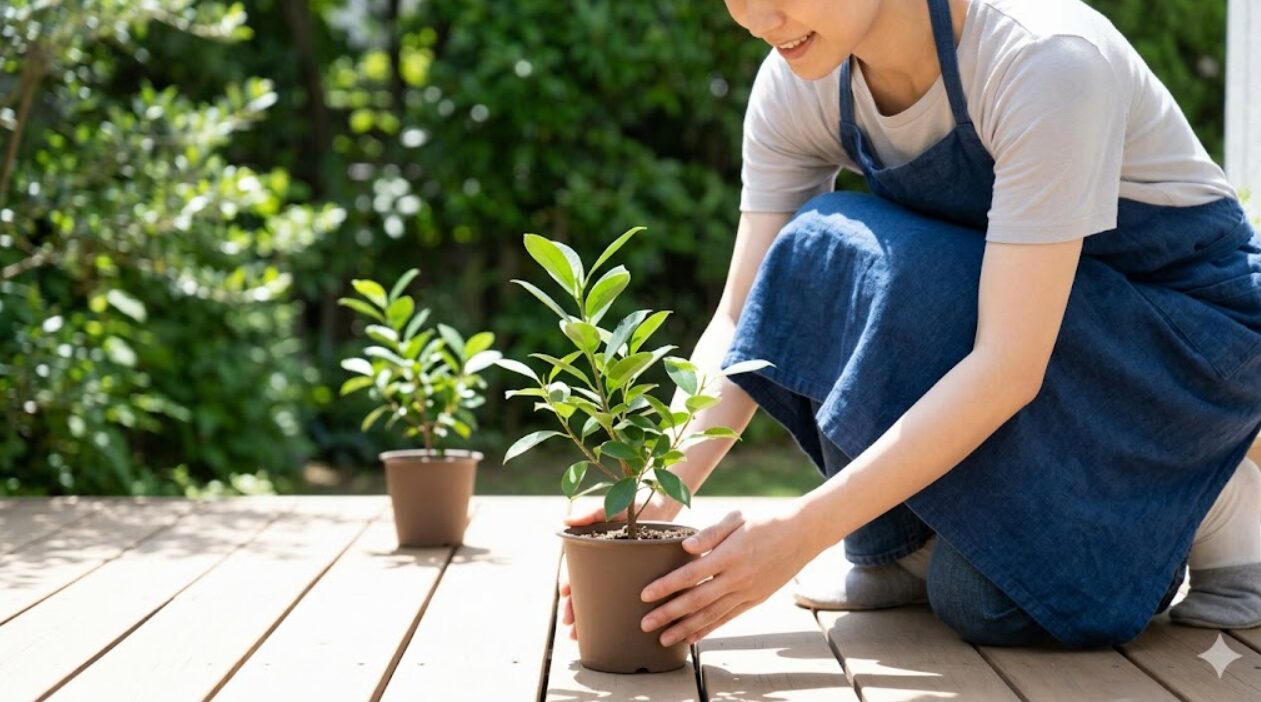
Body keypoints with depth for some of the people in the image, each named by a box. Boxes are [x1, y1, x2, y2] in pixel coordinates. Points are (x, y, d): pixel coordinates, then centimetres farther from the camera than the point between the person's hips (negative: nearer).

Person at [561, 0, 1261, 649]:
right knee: (815, 256, -22)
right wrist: (649, 500, -27)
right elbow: (742, 326, -12)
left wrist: (800, 532, -39)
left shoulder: (1047, 58, -32)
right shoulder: (797, 84, -13)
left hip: (1195, 328, -6)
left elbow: (1009, 366, -36)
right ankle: (898, 548, -4)